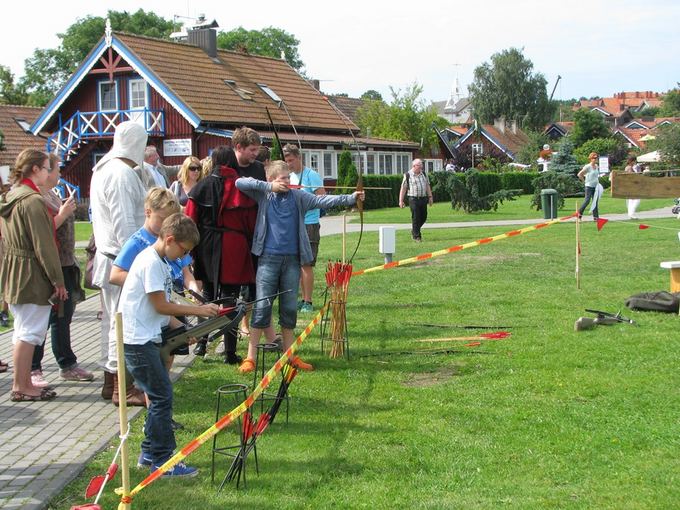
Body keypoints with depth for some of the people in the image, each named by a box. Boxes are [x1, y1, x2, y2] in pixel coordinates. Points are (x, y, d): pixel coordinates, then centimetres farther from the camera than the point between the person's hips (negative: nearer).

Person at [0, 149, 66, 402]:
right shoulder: (33, 201, -17)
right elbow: (44, 245, -19)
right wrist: (58, 280, -14)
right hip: (32, 275, -10)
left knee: (22, 330, 16)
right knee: (29, 331, -3)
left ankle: (23, 383, 23)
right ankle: (21, 387, 3)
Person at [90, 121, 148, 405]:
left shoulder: (102, 170, 14)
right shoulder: (122, 174, -18)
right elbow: (124, 223, -23)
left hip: (107, 257, 11)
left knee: (112, 320, 16)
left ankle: (111, 381, 24)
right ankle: (122, 387, 1)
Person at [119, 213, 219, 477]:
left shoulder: (160, 261, 15)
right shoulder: (151, 262, -16)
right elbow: (161, 306, -17)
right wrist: (198, 310, -10)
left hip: (147, 339, 10)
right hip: (137, 341, -10)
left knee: (159, 396, 14)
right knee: (162, 397, -8)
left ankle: (150, 452, 24)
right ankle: (162, 460, -2)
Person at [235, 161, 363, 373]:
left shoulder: (298, 196, 5)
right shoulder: (263, 195, 1)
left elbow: (321, 200, -4)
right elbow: (240, 182, -8)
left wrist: (351, 198, -15)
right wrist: (269, 187, -13)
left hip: (292, 259, 3)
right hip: (268, 258, -3)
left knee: (290, 308, 9)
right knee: (262, 307, -3)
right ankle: (250, 357, 4)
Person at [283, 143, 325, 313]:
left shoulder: (311, 175, -8)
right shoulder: (290, 177, 14)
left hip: (309, 225, -7)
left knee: (306, 264, -8)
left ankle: (308, 302, -3)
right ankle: (303, 299, 18)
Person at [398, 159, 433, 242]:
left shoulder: (423, 174, 12)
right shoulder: (408, 175, -4)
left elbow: (427, 186, 19)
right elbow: (403, 188, -2)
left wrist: (430, 197, 14)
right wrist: (401, 201, -4)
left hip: (423, 198, 5)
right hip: (413, 199, -5)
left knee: (424, 217, 8)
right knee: (415, 217, -5)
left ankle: (413, 231, 30)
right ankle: (416, 236, 5)